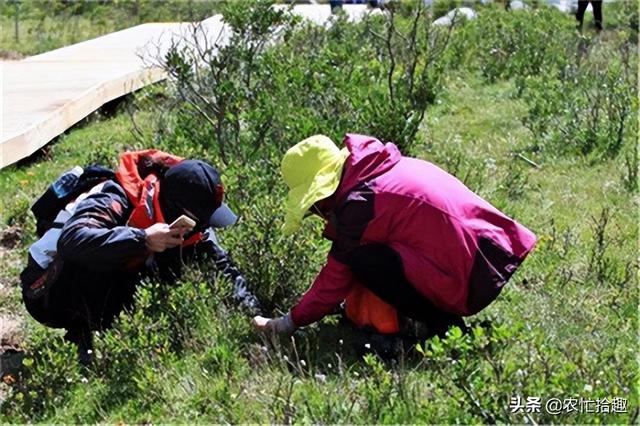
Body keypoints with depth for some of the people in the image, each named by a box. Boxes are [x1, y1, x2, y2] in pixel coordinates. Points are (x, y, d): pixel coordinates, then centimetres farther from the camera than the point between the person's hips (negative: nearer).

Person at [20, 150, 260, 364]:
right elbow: (71, 240, -49)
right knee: (91, 257, -34)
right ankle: (86, 339, -20)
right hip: (46, 292, -7)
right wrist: (142, 238, -51)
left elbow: (222, 263, -6)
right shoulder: (116, 203, -32)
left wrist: (252, 313, -19)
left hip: (99, 294, 7)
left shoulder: (184, 220, -9)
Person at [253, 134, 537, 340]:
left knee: (360, 259, -11)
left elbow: (336, 278, -3)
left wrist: (292, 322, 9)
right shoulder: (391, 167, 13)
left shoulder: (358, 205, -13)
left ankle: (442, 323, -4)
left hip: (469, 285, -9)